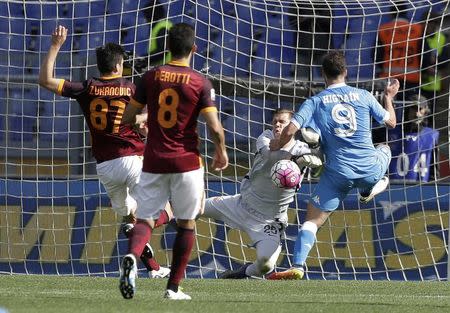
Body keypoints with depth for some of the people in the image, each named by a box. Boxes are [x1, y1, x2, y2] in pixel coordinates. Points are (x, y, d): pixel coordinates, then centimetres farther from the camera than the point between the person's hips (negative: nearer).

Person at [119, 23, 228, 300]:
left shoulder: (151, 77, 1)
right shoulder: (201, 83, -6)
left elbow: (127, 117, 6)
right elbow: (215, 127, -11)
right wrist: (222, 152, 9)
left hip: (154, 161, 2)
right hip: (187, 162, -2)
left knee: (145, 218, 4)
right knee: (187, 223, 12)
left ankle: (132, 257, -29)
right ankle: (174, 287, 11)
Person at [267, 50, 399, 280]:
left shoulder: (315, 102, -2)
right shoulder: (363, 96, 2)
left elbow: (290, 130, -13)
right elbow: (391, 122, 14)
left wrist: (277, 145, 8)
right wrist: (389, 97, 32)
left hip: (338, 173, -2)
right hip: (370, 170, 2)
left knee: (312, 219, 0)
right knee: (384, 149, 36)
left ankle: (297, 266, -17)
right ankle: (369, 190, 21)